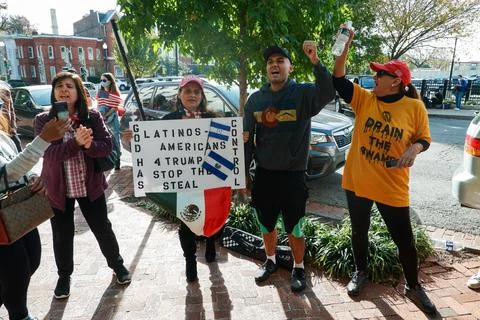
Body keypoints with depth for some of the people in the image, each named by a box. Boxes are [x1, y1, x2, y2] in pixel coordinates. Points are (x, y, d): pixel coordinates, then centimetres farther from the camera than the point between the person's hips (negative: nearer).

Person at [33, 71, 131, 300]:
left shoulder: (93, 117, -5)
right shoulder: (43, 120, -8)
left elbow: (107, 146, -11)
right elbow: (49, 154, -19)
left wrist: (89, 145, -31)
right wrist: (76, 142, -34)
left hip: (90, 185, 0)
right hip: (58, 189, 0)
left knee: (102, 228, 12)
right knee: (62, 235, 15)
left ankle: (117, 264, 35)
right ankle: (64, 276, 38)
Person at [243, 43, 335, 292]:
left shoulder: (303, 93, -7)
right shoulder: (255, 99, 4)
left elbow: (328, 94, -29)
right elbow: (247, 139, 6)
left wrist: (316, 62, -43)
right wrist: (243, 173, 4)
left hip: (292, 175, -3)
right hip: (264, 174, 4)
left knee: (294, 228, 9)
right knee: (266, 224, 18)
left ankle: (299, 268, 33)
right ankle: (270, 261, 42)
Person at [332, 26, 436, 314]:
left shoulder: (415, 107, -7)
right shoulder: (364, 98, -1)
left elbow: (424, 139, 2)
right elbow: (338, 79, -8)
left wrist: (414, 149, -20)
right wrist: (346, 46, -17)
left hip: (392, 187, -2)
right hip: (357, 181, 3)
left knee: (404, 240, 9)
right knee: (359, 231, 18)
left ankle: (413, 286, 34)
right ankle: (361, 272, 42)